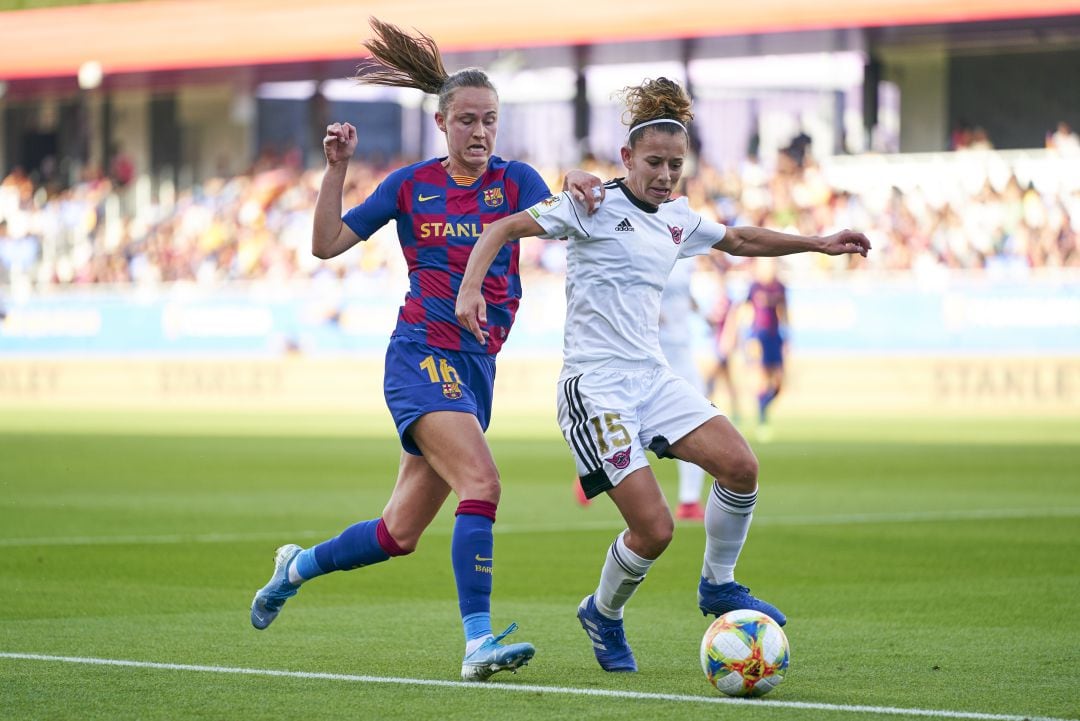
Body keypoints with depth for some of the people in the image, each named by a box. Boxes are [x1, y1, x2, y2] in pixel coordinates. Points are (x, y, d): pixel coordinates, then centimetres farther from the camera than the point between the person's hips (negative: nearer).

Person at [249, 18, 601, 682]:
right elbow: (327, 244, 6)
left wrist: (580, 191, -35)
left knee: (401, 535, 11)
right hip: (422, 356, -4)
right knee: (482, 484, -27)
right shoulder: (411, 186, 4)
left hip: (477, 369, 4)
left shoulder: (514, 180, 6)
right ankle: (478, 643, -29)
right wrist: (337, 168, -5)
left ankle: (297, 566, 37)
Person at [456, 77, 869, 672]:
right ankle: (603, 615, 15)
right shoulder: (594, 205, -7)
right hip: (596, 385, -7)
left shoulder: (677, 219, 14)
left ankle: (718, 586, 11)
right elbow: (502, 229, -9)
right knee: (654, 529, -15)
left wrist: (819, 243, 29)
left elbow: (739, 239, 32)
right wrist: (471, 289, -24)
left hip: (652, 377, 7)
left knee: (741, 466, -13)